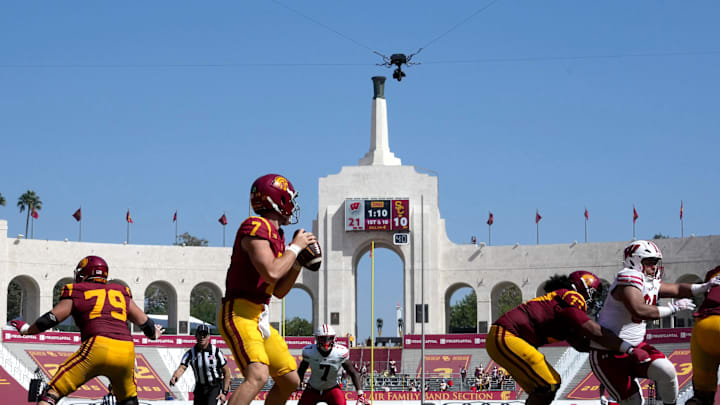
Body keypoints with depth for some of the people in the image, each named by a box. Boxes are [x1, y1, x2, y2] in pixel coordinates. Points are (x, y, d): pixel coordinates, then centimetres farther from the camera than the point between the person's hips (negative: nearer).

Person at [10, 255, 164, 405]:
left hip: (98, 348, -4)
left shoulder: (78, 293, 13)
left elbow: (50, 319, 7)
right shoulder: (121, 293, 24)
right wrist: (154, 334, 51)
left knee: (52, 392, -1)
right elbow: (144, 321, 29)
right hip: (127, 352, 4)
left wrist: (26, 329, 24)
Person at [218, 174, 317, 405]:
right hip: (239, 314, -10)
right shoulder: (256, 227, -13)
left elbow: (279, 291, 20)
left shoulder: (276, 235, 16)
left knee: (290, 380, 13)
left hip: (258, 318, 10)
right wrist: (295, 247, -12)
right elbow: (271, 273, -27)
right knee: (258, 376, -29)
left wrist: (300, 260, 11)